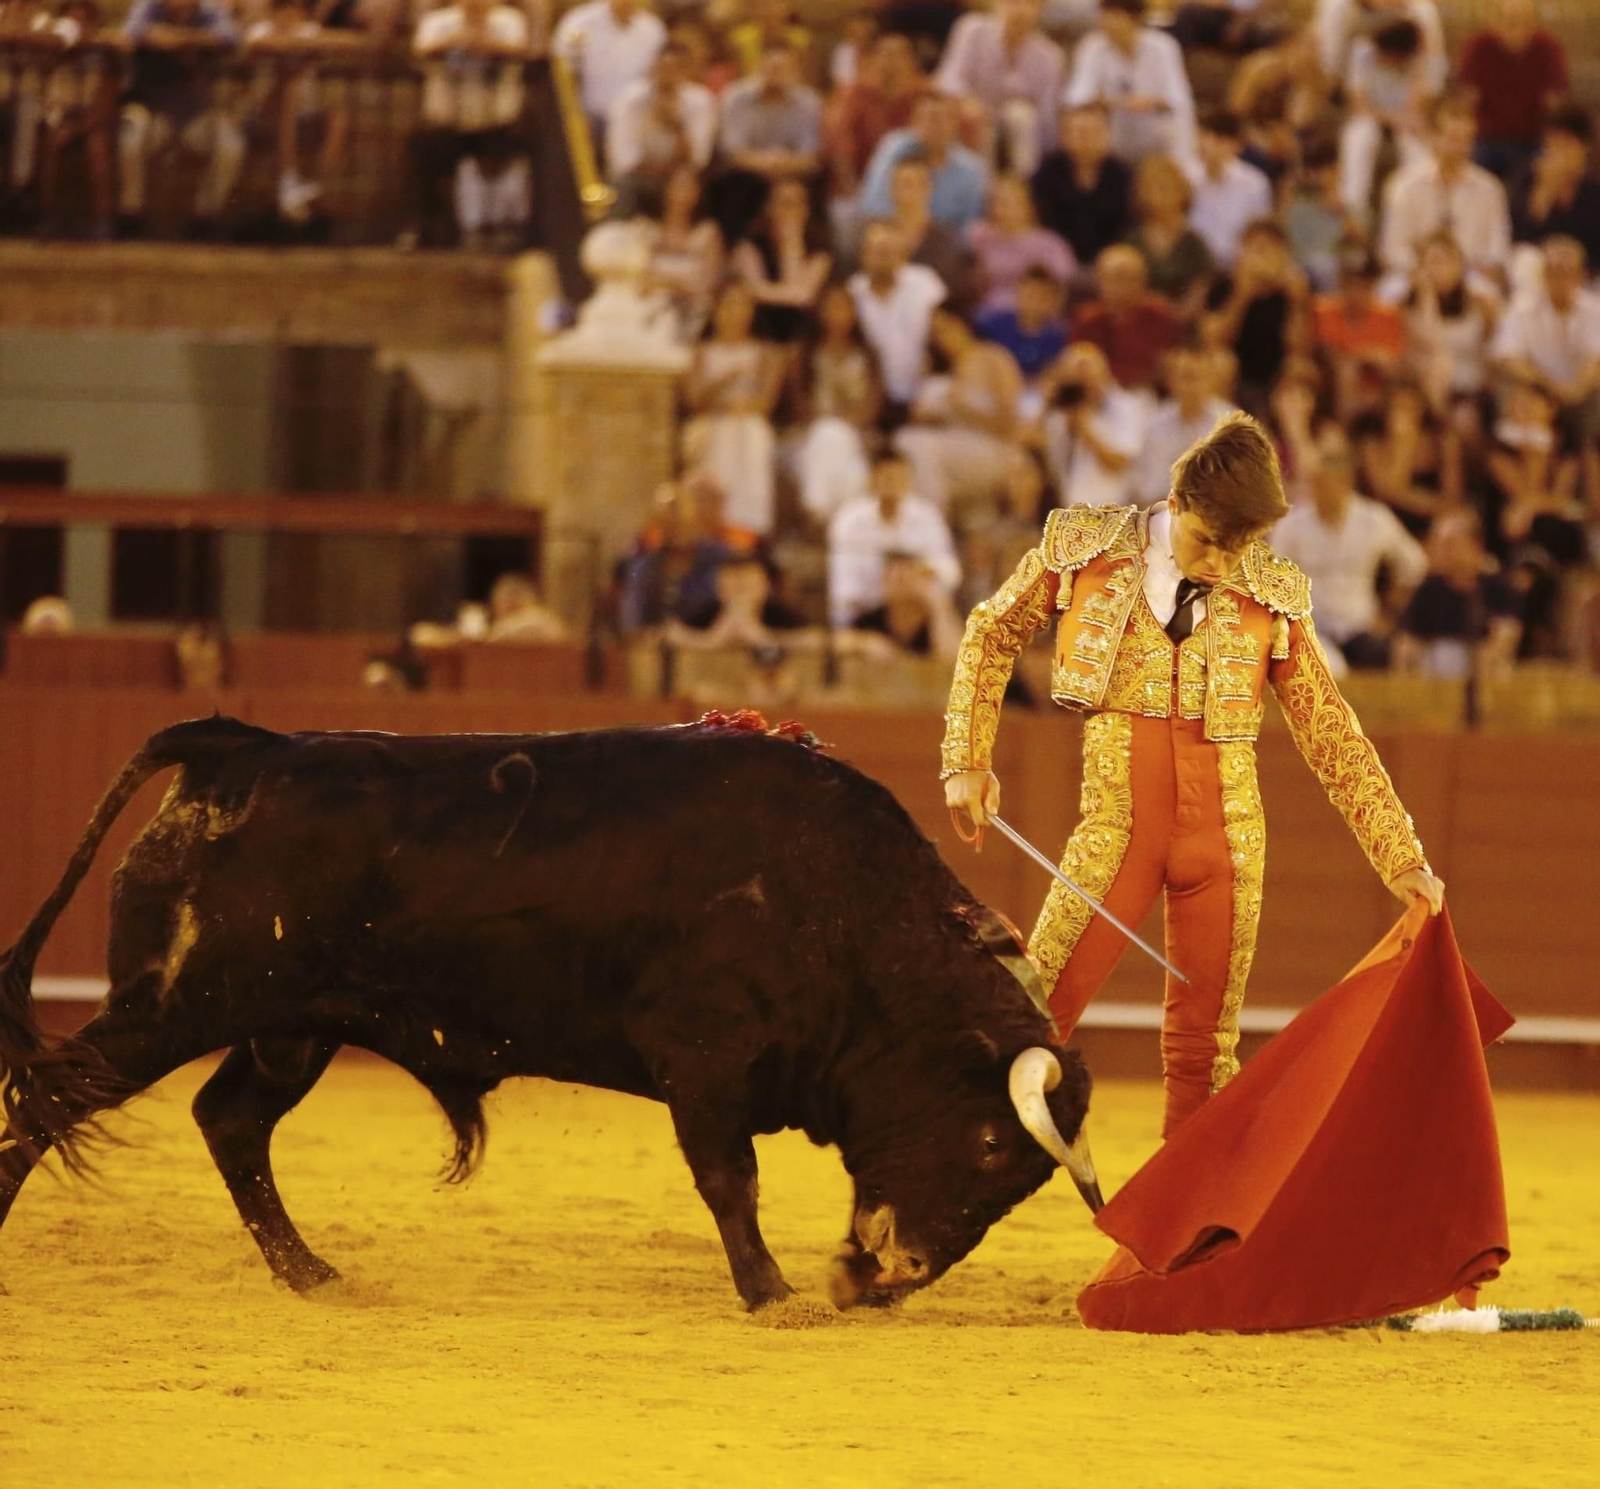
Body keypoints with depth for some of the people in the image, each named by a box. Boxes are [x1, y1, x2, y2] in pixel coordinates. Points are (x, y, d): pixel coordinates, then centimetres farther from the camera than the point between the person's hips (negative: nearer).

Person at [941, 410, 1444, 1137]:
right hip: (1117, 823, -2)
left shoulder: (1270, 595, 3)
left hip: (1226, 832, 2)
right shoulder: (1084, 552, 0)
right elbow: (991, 634, 14)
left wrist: (1403, 860, 5)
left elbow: (1332, 735, 8)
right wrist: (968, 760, 6)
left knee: (1204, 1049, 4)